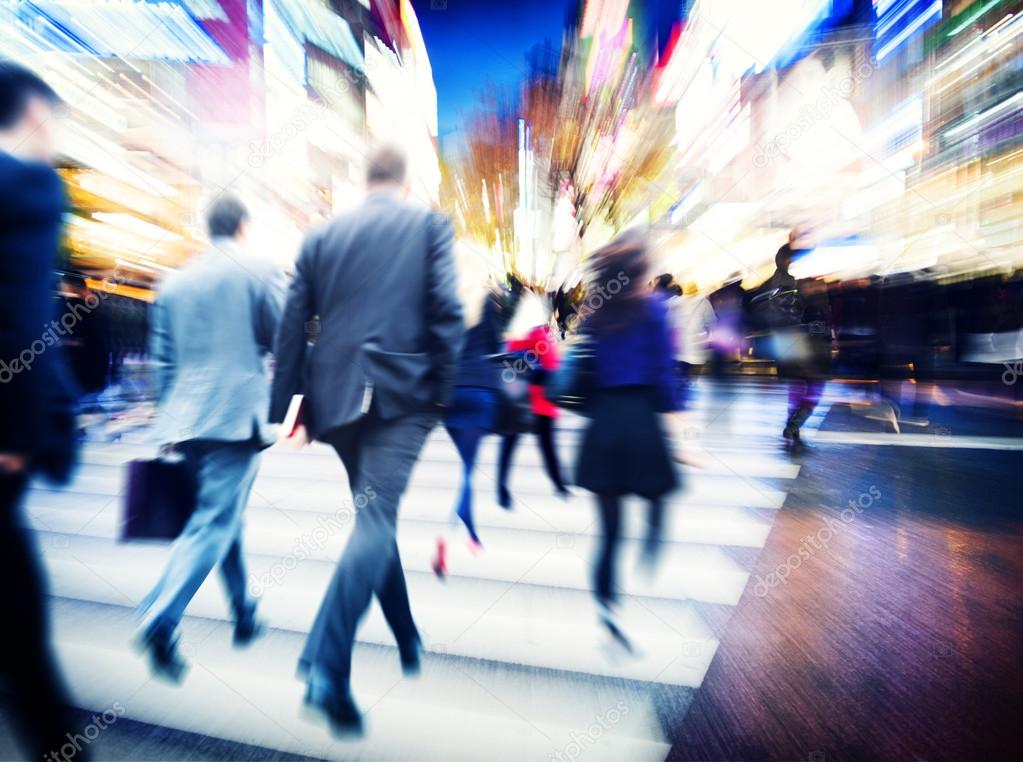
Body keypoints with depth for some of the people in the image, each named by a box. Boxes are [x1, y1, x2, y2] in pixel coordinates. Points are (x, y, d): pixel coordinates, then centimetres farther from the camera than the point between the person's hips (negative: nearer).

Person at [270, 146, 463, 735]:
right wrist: (444, 390, -3)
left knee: (377, 514, 18)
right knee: (375, 520, 0)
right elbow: (446, 311, -7)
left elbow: (293, 325, 11)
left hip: (335, 394, 5)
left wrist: (285, 404, 14)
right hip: (401, 392, -4)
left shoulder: (321, 235, 16)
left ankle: (407, 639, 36)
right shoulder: (430, 224, 8)